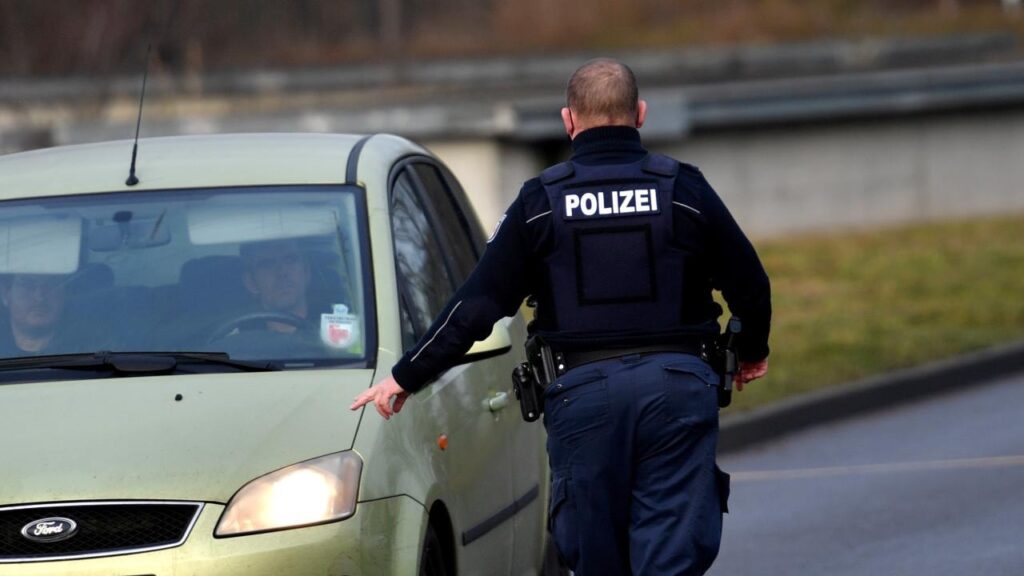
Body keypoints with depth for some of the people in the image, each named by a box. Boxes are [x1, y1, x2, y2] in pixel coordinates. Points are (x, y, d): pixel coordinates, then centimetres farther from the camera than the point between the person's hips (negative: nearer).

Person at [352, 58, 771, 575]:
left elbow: (476, 304, 2)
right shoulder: (684, 189, 3)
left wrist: (405, 377, 11)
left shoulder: (540, 202, 3)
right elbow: (749, 285, 10)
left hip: (583, 392, 0)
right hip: (676, 386, 0)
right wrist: (752, 352, 31)